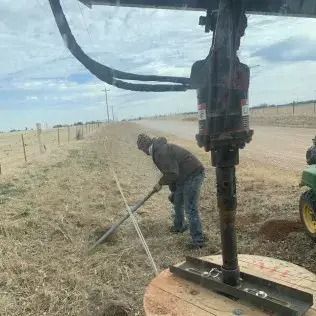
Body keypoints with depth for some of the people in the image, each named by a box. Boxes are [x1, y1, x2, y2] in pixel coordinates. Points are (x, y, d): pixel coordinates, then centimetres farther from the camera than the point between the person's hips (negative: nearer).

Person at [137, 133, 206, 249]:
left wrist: (160, 183, -6)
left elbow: (172, 173, -24)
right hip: (184, 176, 11)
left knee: (190, 209, -10)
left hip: (193, 175, -11)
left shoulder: (161, 152, -21)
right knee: (177, 201, 25)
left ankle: (198, 240, -3)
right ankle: (179, 226, 45)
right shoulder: (159, 150, 14)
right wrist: (173, 190, 26)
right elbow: (170, 171, 22)